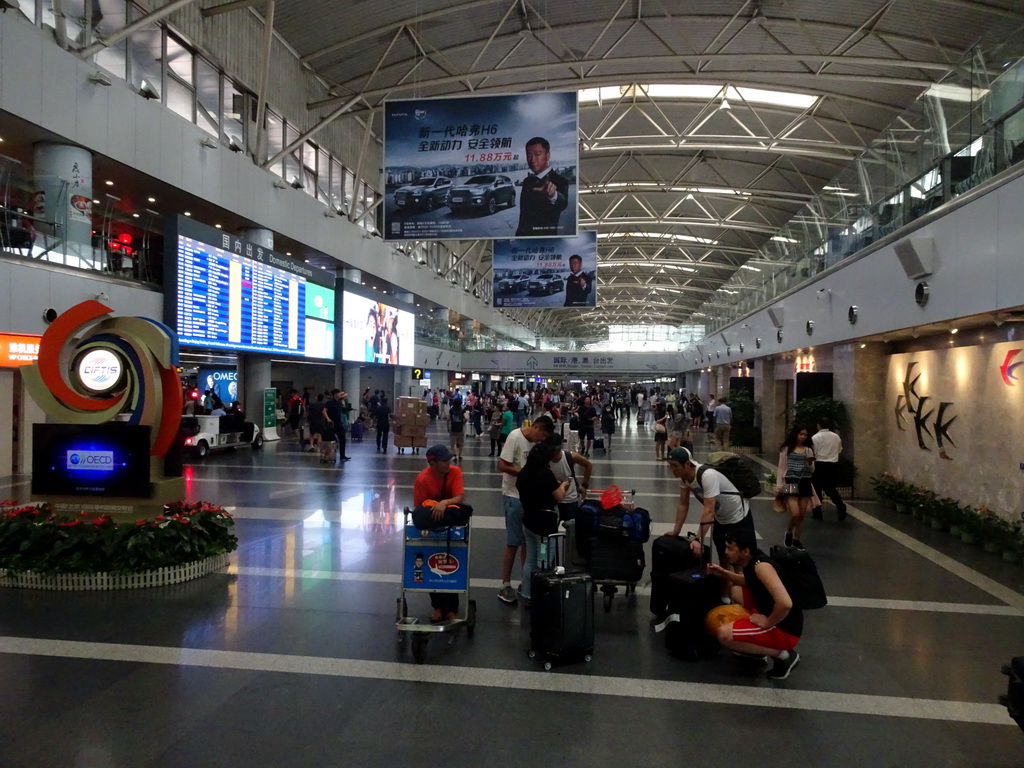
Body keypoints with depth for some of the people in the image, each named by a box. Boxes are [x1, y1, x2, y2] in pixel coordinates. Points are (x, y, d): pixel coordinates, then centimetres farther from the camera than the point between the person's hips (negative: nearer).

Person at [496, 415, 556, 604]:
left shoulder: (534, 441, 6)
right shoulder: (515, 437, -16)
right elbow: (502, 466, -20)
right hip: (514, 496, -7)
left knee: (528, 541, 13)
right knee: (513, 543, -1)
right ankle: (505, 586, 10)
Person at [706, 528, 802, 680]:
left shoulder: (761, 566, -26)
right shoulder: (750, 561, 2)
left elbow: (785, 603, -38)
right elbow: (750, 582, 26)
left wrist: (768, 623, -21)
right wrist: (723, 573, 12)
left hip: (785, 630, -10)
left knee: (724, 634, -21)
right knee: (736, 590, 22)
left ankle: (782, 654, -6)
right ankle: (756, 644, 19)